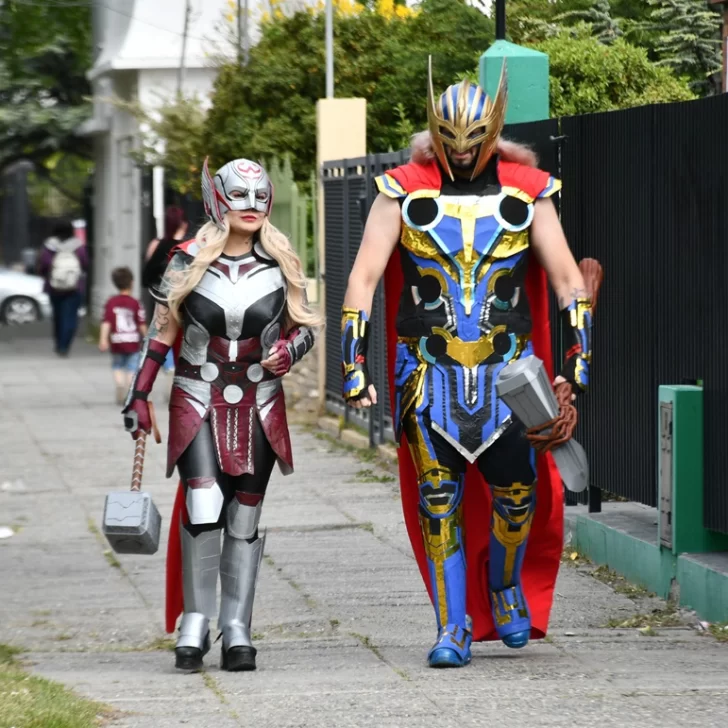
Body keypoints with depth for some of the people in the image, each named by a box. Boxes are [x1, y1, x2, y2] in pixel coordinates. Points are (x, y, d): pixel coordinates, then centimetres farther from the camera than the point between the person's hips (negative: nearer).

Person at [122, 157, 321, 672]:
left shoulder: (281, 264, 2)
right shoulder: (187, 263, -2)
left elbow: (306, 324, 11)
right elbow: (161, 334, 5)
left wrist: (290, 349, -12)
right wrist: (139, 397, 3)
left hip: (259, 408, 2)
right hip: (198, 403, -2)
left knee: (244, 520, 4)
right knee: (202, 510, -16)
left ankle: (237, 630, 10)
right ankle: (195, 621, -4)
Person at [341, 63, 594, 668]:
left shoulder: (526, 191, 2)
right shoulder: (404, 191, -1)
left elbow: (568, 278, 5)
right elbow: (363, 279, 0)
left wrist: (578, 358, -1)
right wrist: (354, 366, -5)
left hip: (508, 367, 1)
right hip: (428, 368, 0)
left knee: (518, 491, -3)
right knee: (437, 498, -3)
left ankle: (506, 584, 26)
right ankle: (453, 627, 5)